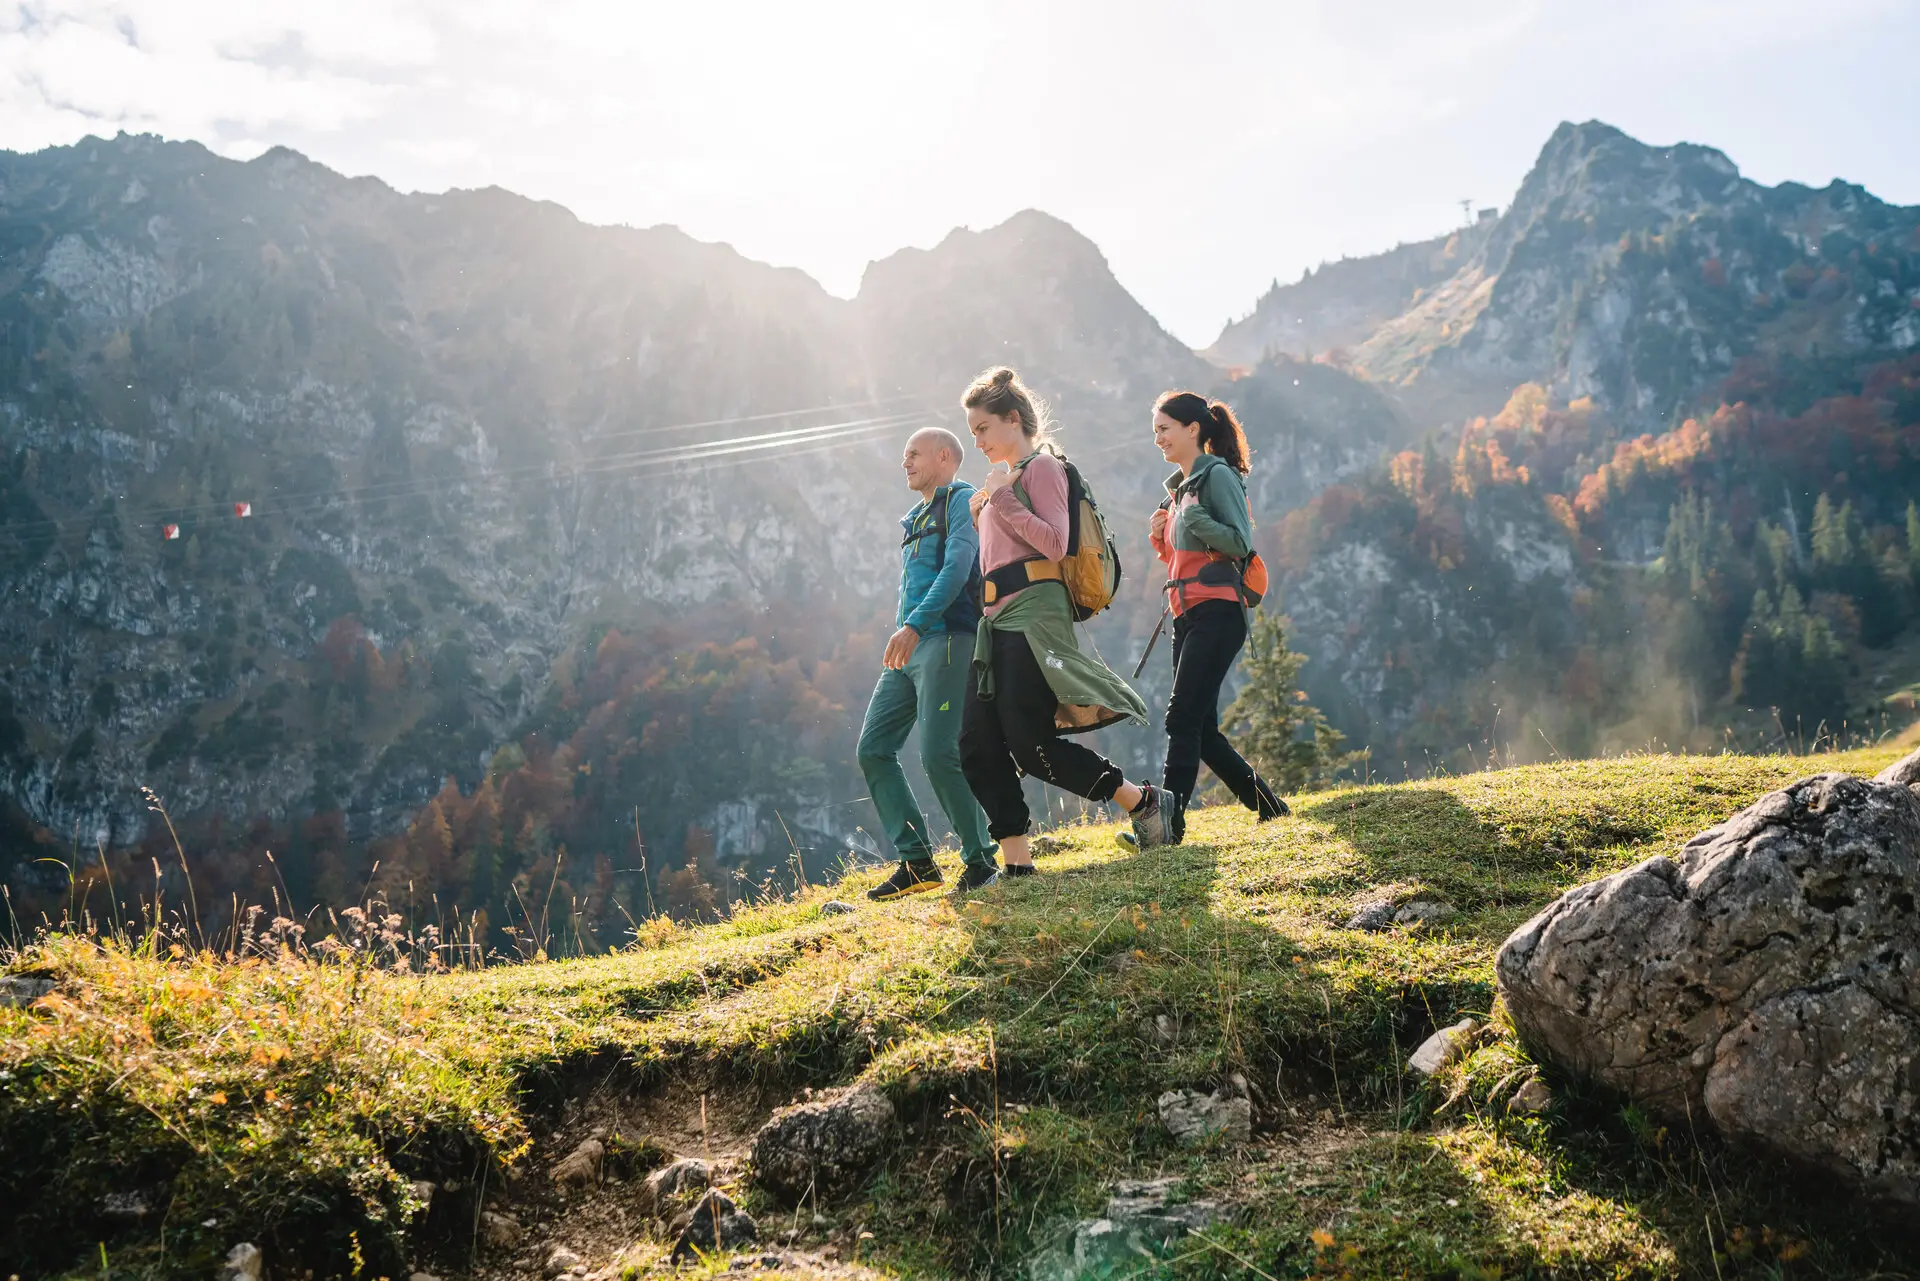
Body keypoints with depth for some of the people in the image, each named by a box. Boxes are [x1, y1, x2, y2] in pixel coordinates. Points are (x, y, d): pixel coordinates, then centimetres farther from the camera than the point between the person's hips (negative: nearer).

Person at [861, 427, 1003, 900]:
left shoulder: (962, 501, -2)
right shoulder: (917, 518, 25)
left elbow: (957, 568, -16)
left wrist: (914, 625, -26)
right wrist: (905, 633, 19)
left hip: (945, 639, -9)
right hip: (908, 648, 9)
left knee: (938, 754, -16)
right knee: (874, 748, 1)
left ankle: (982, 860, -2)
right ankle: (917, 862, 4)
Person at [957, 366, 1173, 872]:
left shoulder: (1041, 466, -2)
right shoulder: (1007, 477, 23)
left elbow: (1054, 543, -15)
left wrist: (1001, 498, -13)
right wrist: (980, 514, 15)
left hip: (1034, 611, -9)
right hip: (1000, 619, 9)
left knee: (1028, 742, -14)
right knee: (977, 744, -1)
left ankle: (1145, 801, -1)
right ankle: (1017, 863, 1)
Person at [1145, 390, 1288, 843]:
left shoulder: (1218, 475, -5)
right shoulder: (1180, 486, 21)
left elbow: (1240, 543, -14)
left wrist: (1193, 518, -23)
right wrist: (1161, 537, 7)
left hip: (1217, 612, -9)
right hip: (1188, 615, 9)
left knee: (1183, 718, -15)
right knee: (1201, 727, 6)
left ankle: (1170, 820, -16)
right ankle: (1267, 805, 16)